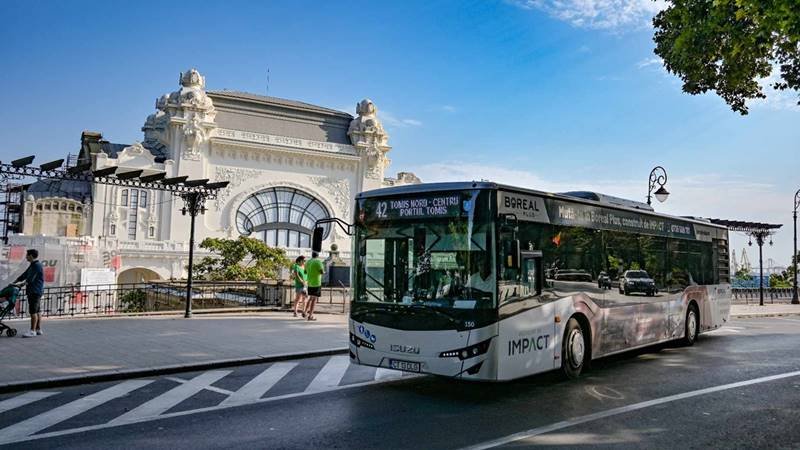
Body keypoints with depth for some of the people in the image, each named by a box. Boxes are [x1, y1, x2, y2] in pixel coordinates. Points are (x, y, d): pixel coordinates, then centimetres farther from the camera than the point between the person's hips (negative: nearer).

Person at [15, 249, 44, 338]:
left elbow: (30, 279, -17)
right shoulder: (33, 265, 18)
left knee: (33, 311, -9)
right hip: (33, 291, 10)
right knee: (37, 311, 12)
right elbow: (24, 275, 22)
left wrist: (22, 283, -6)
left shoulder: (37, 265, -14)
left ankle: (33, 331, -8)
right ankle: (38, 329, 16)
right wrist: (14, 282, 16)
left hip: (35, 291, -10)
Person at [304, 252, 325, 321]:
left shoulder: (308, 262, 11)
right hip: (316, 283, -6)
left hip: (309, 283, 6)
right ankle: (310, 316, -4)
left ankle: (306, 312, 18)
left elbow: (305, 272, 20)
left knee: (311, 298, 20)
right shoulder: (318, 261, -9)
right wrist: (323, 271, 5)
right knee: (315, 299, -2)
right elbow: (322, 272, -18)